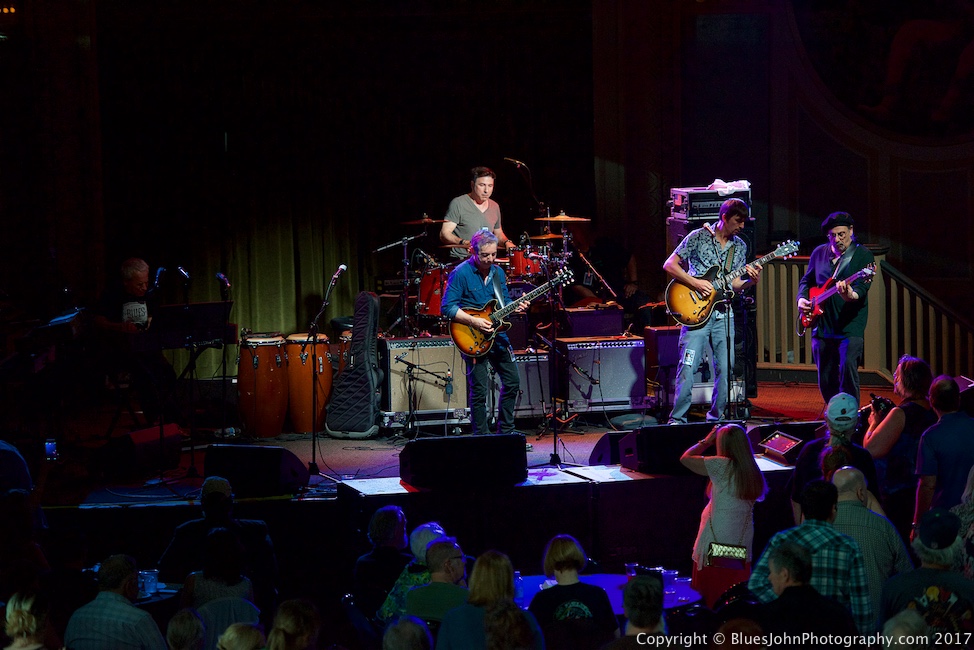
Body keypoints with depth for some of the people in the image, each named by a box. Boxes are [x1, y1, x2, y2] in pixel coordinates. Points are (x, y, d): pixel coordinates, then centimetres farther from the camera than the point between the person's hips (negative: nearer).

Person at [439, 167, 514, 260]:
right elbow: (444, 234, -9)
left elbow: (498, 234, 28)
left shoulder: (495, 207, 14)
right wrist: (463, 243, -27)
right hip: (460, 261, -6)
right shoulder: (458, 204, -4)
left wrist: (506, 242, 4)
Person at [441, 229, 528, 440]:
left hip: (498, 335, 7)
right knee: (479, 390, -4)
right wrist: (474, 322, -22)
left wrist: (516, 306, -4)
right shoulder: (460, 274, -12)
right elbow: (447, 307, -15)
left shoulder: (498, 272, 9)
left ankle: (505, 433, 23)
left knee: (512, 382, 9)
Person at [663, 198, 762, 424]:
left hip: (723, 314, 5)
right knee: (688, 366, -10)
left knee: (725, 369, 4)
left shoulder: (739, 246, 13)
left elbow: (734, 284, 14)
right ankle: (677, 419, -3)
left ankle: (716, 417, 18)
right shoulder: (698, 237, -3)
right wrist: (695, 283, -13)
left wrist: (750, 281, -6)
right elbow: (669, 265, -5)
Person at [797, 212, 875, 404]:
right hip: (822, 326, 5)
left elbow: (862, 286, -16)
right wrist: (802, 299, 6)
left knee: (847, 369, -19)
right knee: (825, 379, 9)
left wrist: (851, 295, -37)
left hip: (850, 325, -5)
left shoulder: (862, 255, -2)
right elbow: (806, 280, 25)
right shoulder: (819, 253, 13)